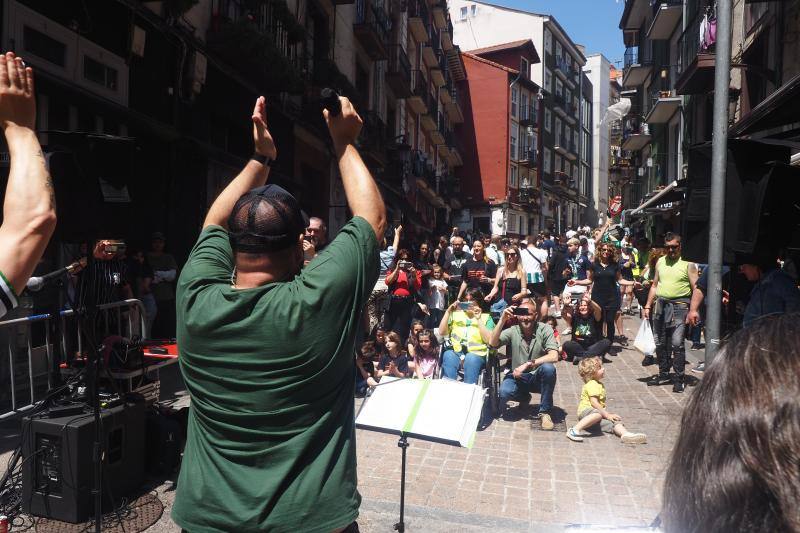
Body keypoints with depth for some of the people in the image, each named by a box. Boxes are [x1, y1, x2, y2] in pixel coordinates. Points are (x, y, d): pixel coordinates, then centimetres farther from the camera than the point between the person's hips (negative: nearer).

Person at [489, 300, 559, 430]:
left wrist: (528, 364, -27)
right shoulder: (512, 331, -4)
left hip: (538, 377, -1)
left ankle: (544, 412, -13)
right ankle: (524, 397, 11)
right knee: (504, 392, -30)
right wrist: (502, 320, -25)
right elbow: (492, 343, -18)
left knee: (548, 368, -34)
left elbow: (554, 356, -20)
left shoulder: (544, 329, -9)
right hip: (517, 377, 1)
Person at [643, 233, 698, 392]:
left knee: (677, 343, -9)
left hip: (679, 305, -5)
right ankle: (664, 373, 26)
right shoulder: (660, 262, 13)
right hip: (661, 304, 5)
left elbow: (696, 288, -7)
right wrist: (648, 306, 13)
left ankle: (679, 379, 0)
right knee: (660, 342, 11)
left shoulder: (688, 264, -2)